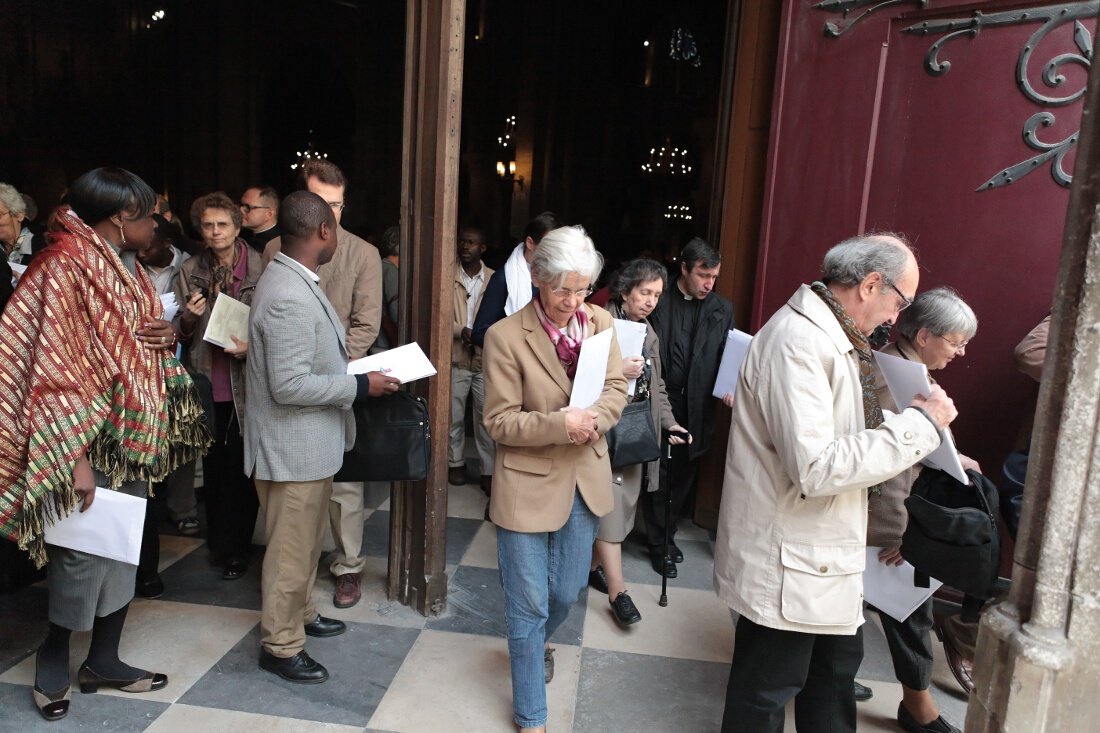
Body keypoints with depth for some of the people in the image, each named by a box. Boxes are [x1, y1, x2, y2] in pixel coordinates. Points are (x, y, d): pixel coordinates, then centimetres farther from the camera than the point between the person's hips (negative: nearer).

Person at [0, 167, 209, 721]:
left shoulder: (129, 270, 11)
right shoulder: (66, 268, -14)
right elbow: (57, 366, -19)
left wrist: (167, 337, 0)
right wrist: (75, 457, -22)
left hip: (133, 436, 8)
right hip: (88, 439, -8)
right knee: (85, 549, 0)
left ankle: (103, 659, 27)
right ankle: (53, 659, 23)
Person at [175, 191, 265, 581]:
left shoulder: (260, 268, -6)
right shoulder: (190, 271, 7)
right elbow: (181, 333, 13)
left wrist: (252, 347, -16)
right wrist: (188, 318, -8)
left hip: (245, 384, -3)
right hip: (207, 384, 3)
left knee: (241, 468, 3)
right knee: (214, 465, 11)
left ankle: (236, 547, 18)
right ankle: (219, 542, 28)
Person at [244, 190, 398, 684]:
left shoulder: (294, 280, 7)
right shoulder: (289, 297, -26)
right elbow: (289, 385, -27)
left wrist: (347, 365, 8)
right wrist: (361, 385, -21)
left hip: (310, 443, 10)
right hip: (294, 446, -10)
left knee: (306, 539, 25)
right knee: (292, 548, 6)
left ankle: (299, 613, 43)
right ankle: (280, 646, 23)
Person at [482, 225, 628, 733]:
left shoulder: (599, 322, -1)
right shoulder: (505, 336, -16)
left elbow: (616, 388, 4)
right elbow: (499, 421, -14)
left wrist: (593, 418, -18)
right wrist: (560, 425, -27)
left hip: (584, 480, 5)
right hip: (529, 483, -5)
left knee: (566, 592, 20)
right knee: (530, 604, 7)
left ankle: (534, 644, 56)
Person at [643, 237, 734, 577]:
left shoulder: (722, 310, 7)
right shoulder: (659, 302, -3)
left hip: (697, 409, 3)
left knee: (684, 476, 13)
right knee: (659, 476, 5)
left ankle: (668, 534, 31)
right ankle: (658, 544, 19)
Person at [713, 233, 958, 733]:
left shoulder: (830, 336, 8)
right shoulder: (799, 340, -24)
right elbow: (814, 467, -31)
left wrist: (922, 421, 3)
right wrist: (917, 424, -22)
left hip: (824, 550, 10)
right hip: (788, 561, -10)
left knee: (838, 664, 26)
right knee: (766, 693, 9)